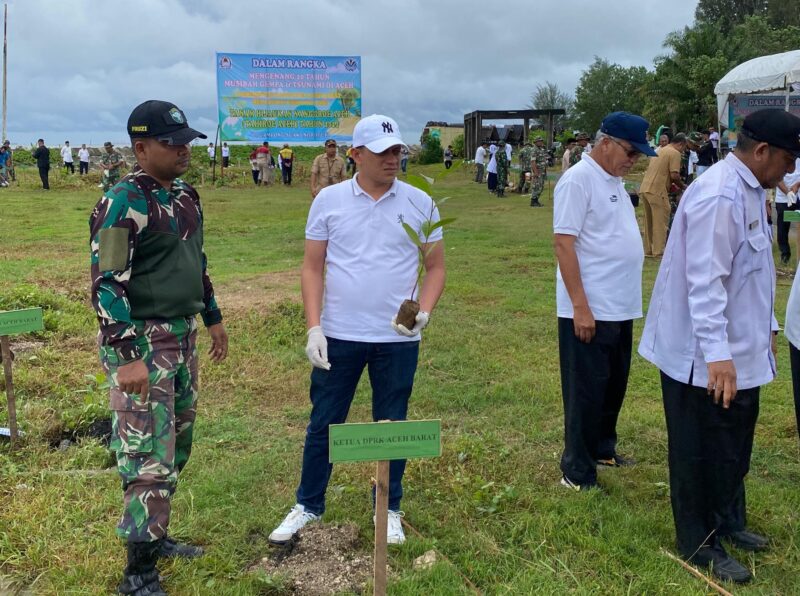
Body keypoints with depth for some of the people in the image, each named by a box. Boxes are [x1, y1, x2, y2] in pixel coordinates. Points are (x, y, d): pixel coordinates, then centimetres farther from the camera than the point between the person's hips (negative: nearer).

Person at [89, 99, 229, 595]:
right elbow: (106, 285, -20)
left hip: (183, 336, 9)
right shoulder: (123, 204, -16)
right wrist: (129, 357, -24)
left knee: (178, 445, 17)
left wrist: (213, 318, 23)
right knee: (150, 457, -6)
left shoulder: (185, 195, 10)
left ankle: (154, 535, 34)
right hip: (142, 341, -9)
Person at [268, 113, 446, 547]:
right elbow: (312, 268, 2)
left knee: (392, 425, 11)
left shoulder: (419, 203, 1)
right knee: (323, 423, 9)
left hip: (398, 339, 0)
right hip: (338, 336, 0)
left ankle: (389, 510, 28)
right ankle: (308, 505, 27)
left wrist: (425, 312, -12)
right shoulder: (329, 200, 0)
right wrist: (313, 328, -7)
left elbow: (435, 267, 6)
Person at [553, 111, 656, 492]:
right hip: (589, 311, -9)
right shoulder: (579, 179, -14)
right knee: (587, 392, 1)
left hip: (620, 308, 9)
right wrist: (580, 307, -22)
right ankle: (577, 472, 13)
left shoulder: (613, 180, 13)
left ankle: (602, 450, 36)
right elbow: (563, 244, -19)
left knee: (614, 386, 19)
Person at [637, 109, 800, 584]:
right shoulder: (719, 197, -22)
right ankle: (700, 546, 21)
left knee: (735, 444, 21)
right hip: (705, 357, -10)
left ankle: (729, 523, 40)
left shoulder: (752, 192, 11)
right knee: (702, 451, 5)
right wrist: (717, 353, -32)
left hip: (741, 349, 10)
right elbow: (705, 282, -28)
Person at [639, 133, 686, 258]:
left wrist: (672, 184, 25)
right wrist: (682, 186, 5)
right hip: (656, 190, -8)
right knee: (660, 222, 0)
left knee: (649, 221, 14)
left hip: (645, 188, 8)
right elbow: (674, 175, -12)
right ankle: (659, 251, 1)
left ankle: (648, 250, 19)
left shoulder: (660, 150, 23)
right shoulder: (675, 153, -4)